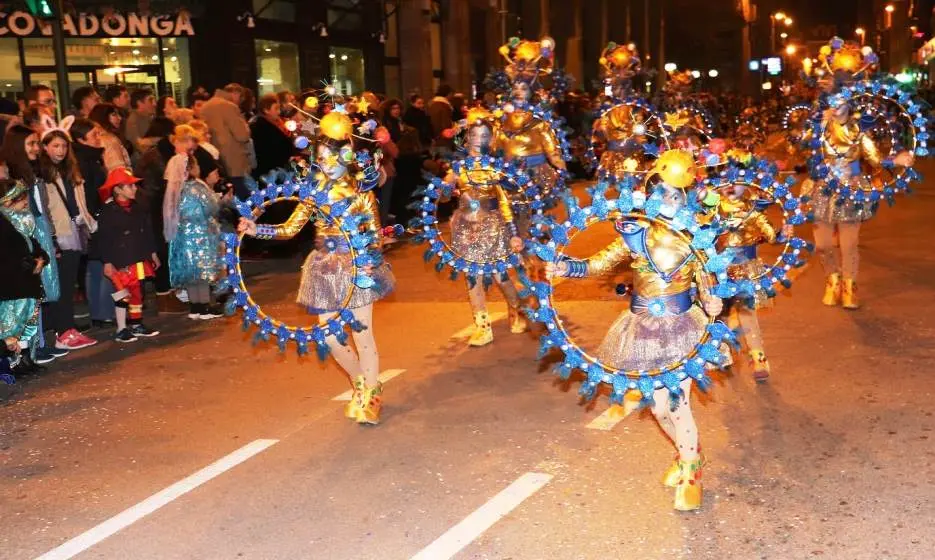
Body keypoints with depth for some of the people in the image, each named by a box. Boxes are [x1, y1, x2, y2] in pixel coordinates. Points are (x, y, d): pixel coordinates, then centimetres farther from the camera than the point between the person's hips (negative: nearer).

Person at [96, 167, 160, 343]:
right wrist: (107, 262, -14)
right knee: (123, 294, -3)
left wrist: (152, 253, 18)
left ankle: (137, 325, 25)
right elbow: (105, 238, -12)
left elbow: (147, 232, 17)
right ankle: (122, 329, 6)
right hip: (121, 262, -7)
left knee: (137, 292, 13)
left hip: (139, 259, 7)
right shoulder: (108, 211, -11)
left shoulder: (138, 208, 10)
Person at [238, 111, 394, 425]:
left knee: (362, 334, -1)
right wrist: (255, 230, -7)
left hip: (356, 266, -4)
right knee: (329, 336, 6)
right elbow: (290, 229, 4)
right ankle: (362, 383, 30)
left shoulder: (361, 190, -5)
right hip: (325, 268, 4)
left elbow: (375, 233, -7)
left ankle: (370, 397, 16)